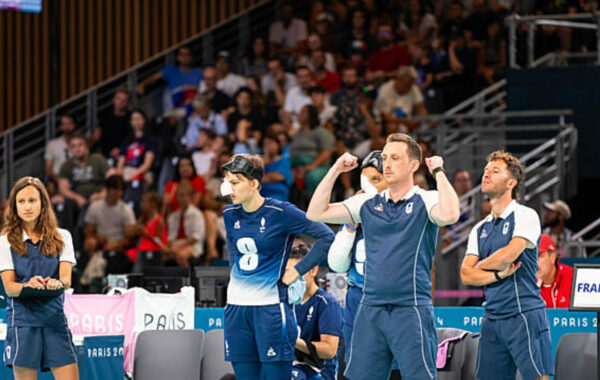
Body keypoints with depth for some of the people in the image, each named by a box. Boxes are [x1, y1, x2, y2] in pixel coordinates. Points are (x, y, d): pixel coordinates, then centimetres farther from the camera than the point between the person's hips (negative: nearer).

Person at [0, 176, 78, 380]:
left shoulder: (61, 237, 9)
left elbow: (66, 277, -3)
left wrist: (58, 283, -28)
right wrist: (28, 285, -27)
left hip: (55, 319, 2)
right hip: (22, 321, -2)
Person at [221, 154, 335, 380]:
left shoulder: (279, 213, -10)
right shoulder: (230, 214, 7)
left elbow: (326, 236, -7)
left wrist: (298, 271, -6)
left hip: (270, 305, -6)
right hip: (237, 305, 6)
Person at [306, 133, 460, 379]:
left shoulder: (425, 201, -1)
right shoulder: (368, 203, 13)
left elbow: (450, 215, -24)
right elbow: (315, 213, 11)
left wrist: (438, 172, -13)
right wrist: (335, 170, 7)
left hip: (411, 311, -5)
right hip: (370, 310, 5)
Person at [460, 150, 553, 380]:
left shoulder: (526, 216, -2)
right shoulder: (480, 229, 17)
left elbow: (509, 254, -16)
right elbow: (466, 274, 7)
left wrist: (481, 265, 2)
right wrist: (498, 274, -10)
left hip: (524, 315, -6)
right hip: (492, 319, 6)